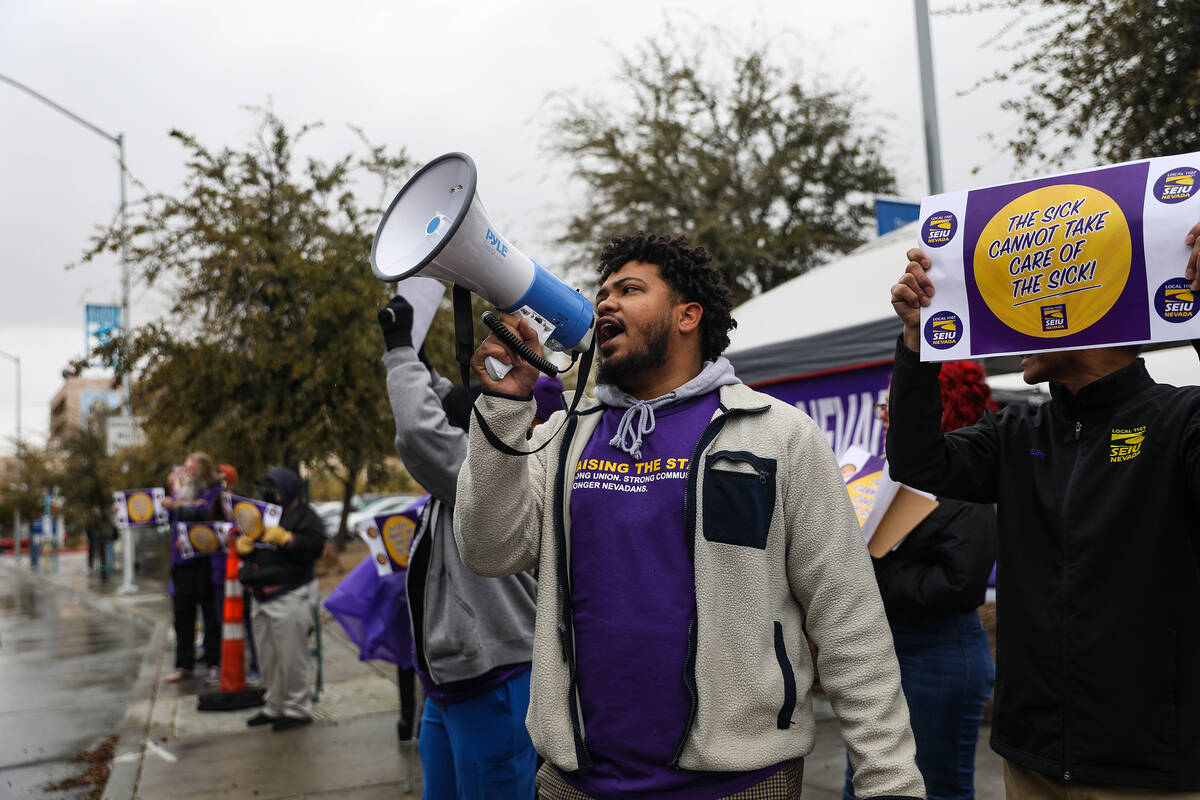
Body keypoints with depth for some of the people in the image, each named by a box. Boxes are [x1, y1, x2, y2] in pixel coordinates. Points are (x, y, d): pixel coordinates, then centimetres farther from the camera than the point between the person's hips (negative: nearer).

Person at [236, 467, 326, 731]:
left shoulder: (304, 516, -6)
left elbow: (314, 548, -19)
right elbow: (243, 537, 27)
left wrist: (284, 538, -27)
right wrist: (241, 543, 4)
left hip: (290, 597, -9)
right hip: (262, 597, 9)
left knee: (291, 657, -5)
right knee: (267, 658, 16)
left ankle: (297, 709, 7)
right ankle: (274, 706, 28)